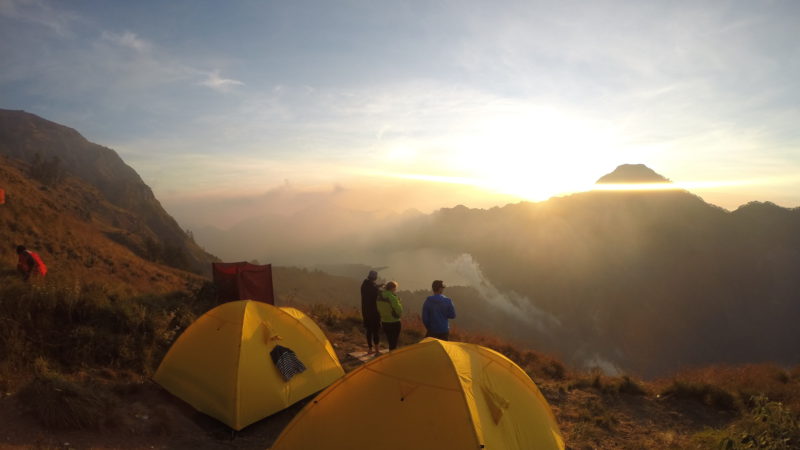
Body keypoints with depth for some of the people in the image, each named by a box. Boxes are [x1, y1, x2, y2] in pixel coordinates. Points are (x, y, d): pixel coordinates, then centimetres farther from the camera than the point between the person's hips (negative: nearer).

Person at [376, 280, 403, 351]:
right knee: (394, 343, 5)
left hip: (384, 323, 7)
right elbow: (399, 311, -19)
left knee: (390, 342, 20)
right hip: (394, 323, -7)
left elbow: (379, 310, 11)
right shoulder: (392, 298, -21)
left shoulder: (380, 297, 2)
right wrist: (399, 302, -4)